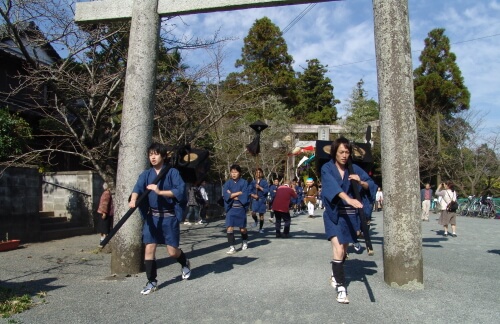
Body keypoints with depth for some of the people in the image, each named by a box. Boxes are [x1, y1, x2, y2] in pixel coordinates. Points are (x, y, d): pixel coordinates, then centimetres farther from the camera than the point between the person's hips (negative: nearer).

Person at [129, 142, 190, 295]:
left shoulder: (172, 172, -5)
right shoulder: (146, 174, 5)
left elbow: (181, 191, -18)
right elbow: (138, 187, -13)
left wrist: (160, 191, -27)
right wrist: (133, 199, -35)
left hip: (169, 216, -3)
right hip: (152, 216, 3)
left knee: (172, 251, 3)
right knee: (149, 248, -1)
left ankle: (185, 263, 37)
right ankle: (152, 282, 15)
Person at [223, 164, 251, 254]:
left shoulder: (244, 183, -3)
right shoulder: (227, 183, 3)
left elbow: (244, 197, -12)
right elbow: (226, 196, -9)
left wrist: (232, 195, -9)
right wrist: (239, 193, -13)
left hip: (240, 208, -1)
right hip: (230, 208, 1)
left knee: (242, 228, 10)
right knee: (229, 227, -10)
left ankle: (245, 242, 38)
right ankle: (232, 247, -4)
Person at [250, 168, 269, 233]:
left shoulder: (264, 182, 1)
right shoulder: (253, 182, 6)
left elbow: (267, 190, -8)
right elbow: (250, 191, 5)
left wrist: (260, 187, -17)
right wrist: (253, 195, -12)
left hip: (262, 200, -1)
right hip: (255, 200, 1)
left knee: (261, 214, 4)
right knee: (253, 213, -14)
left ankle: (261, 228, 17)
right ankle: (256, 221, 20)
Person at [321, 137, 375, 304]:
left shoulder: (354, 169, 4)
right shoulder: (327, 168, -8)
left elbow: (370, 185, 5)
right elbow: (332, 185, -26)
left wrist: (361, 181, -17)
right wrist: (349, 199, -41)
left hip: (349, 214, 4)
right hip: (333, 213, -4)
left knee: (343, 250, 15)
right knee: (338, 250, -18)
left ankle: (335, 274, 41)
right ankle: (341, 288, -9)